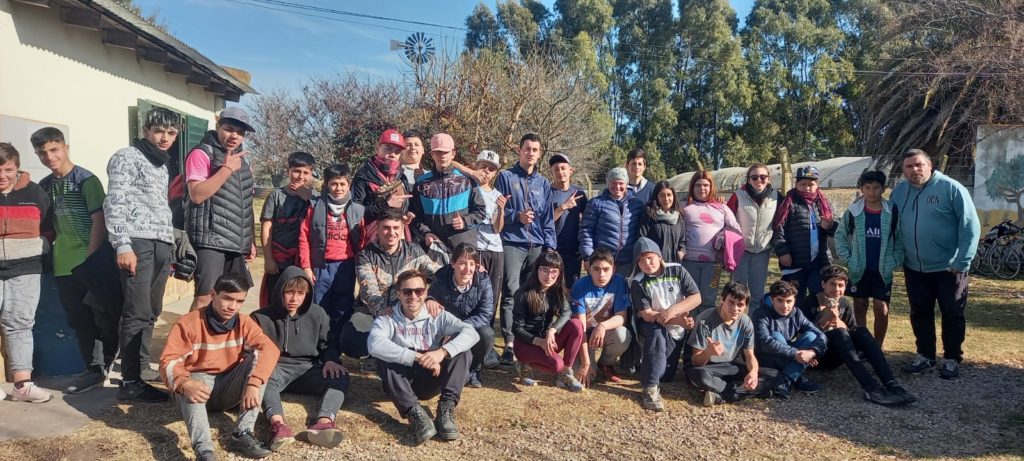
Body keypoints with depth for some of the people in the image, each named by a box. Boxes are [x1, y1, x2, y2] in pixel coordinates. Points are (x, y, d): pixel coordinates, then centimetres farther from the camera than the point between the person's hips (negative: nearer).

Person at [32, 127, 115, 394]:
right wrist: (48, 252, 7)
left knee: (104, 315, -1)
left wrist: (91, 258, -15)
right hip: (64, 265, 6)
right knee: (79, 320, 10)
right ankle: (93, 370, 19)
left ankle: (108, 363, 15)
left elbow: (99, 220, -11)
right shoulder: (45, 186, 11)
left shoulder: (86, 180, -6)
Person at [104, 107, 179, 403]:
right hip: (137, 242, -8)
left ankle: (140, 369, 18)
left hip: (162, 244, 8)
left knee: (151, 312, 10)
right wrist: (122, 245, -17)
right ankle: (130, 382, -3)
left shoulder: (162, 165, 23)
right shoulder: (126, 158, 0)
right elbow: (114, 204, -9)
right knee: (138, 313, -9)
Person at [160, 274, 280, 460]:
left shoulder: (244, 323, -6)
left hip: (228, 389, 2)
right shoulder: (188, 323, -13)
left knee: (257, 357, -23)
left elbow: (269, 349, -21)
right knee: (187, 389, -36)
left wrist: (253, 383, -38)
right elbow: (169, 361, -20)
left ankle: (242, 434, -28)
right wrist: (185, 384, -43)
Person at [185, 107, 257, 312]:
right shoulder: (202, 154, -3)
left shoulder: (241, 159, 19)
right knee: (206, 296, -13)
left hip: (236, 242, 7)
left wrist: (251, 240, 18)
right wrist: (227, 168, -16)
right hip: (210, 240, -7)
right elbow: (197, 195, -17)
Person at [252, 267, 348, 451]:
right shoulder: (262, 318, 4)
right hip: (277, 369, -1)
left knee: (340, 377, -27)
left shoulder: (317, 314, 8)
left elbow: (330, 342, 13)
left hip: (308, 370, 2)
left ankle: (323, 422, -52)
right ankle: (277, 424, -61)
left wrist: (331, 360, -8)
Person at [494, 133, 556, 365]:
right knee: (511, 292, -12)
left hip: (538, 245, 4)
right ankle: (509, 344, -14)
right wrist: (516, 216, -12)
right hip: (512, 243, -4)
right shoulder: (505, 177, 7)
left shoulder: (544, 183, 17)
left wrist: (550, 246, 7)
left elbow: (548, 219, 15)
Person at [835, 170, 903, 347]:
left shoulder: (892, 212, -3)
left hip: (883, 271, 0)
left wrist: (894, 261, -6)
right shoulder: (853, 211, -4)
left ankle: (878, 347, 16)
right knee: (860, 307, 9)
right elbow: (840, 236, 3)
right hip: (859, 270, 1)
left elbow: (900, 239, 3)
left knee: (881, 308, 1)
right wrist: (847, 259, -4)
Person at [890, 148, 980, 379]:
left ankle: (952, 359, 19)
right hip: (914, 268, 4)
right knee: (919, 314, 12)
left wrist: (962, 262, -15)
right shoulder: (899, 191, 2)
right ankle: (925, 356, 26)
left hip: (948, 268, -4)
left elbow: (971, 226, -13)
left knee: (952, 315, 6)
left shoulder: (951, 188, -12)